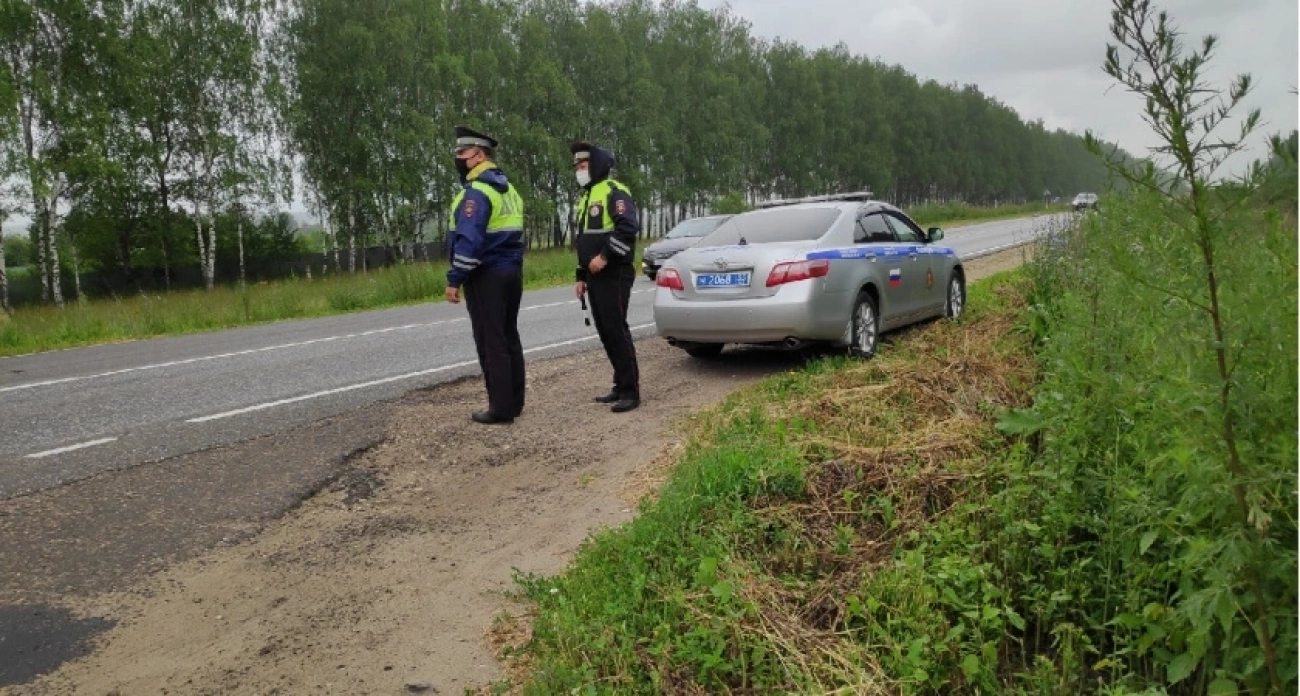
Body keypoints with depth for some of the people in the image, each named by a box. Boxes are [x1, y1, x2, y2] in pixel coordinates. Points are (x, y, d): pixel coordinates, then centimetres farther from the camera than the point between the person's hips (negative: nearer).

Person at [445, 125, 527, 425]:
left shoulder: (477, 191, -14)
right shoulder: (507, 188, 16)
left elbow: (469, 240, -22)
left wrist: (454, 279, -19)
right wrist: (512, 266, 17)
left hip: (486, 276, -9)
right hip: (511, 271, 9)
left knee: (491, 342, -4)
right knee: (509, 337, 12)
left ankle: (501, 408, -1)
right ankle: (514, 402, 18)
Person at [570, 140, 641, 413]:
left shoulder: (614, 192, -9)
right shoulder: (587, 197, 21)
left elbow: (629, 228, -23)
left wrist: (606, 256, -25)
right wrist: (581, 276, 21)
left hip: (614, 275, -10)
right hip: (596, 276, 10)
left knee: (616, 330, -11)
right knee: (605, 332, 10)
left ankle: (631, 391, -8)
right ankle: (621, 386, 17)